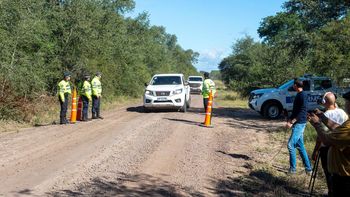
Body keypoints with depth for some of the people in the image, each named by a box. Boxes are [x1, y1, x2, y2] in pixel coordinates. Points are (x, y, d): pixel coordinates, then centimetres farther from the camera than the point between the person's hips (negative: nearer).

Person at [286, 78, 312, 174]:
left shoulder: (303, 95, -14)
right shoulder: (298, 95, 14)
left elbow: (302, 111, -20)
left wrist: (291, 122, -20)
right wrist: (290, 120, 11)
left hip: (299, 124, -10)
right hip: (297, 124, 10)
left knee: (291, 144, -10)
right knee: (300, 146, 10)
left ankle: (293, 168, -3)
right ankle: (308, 168, 15)